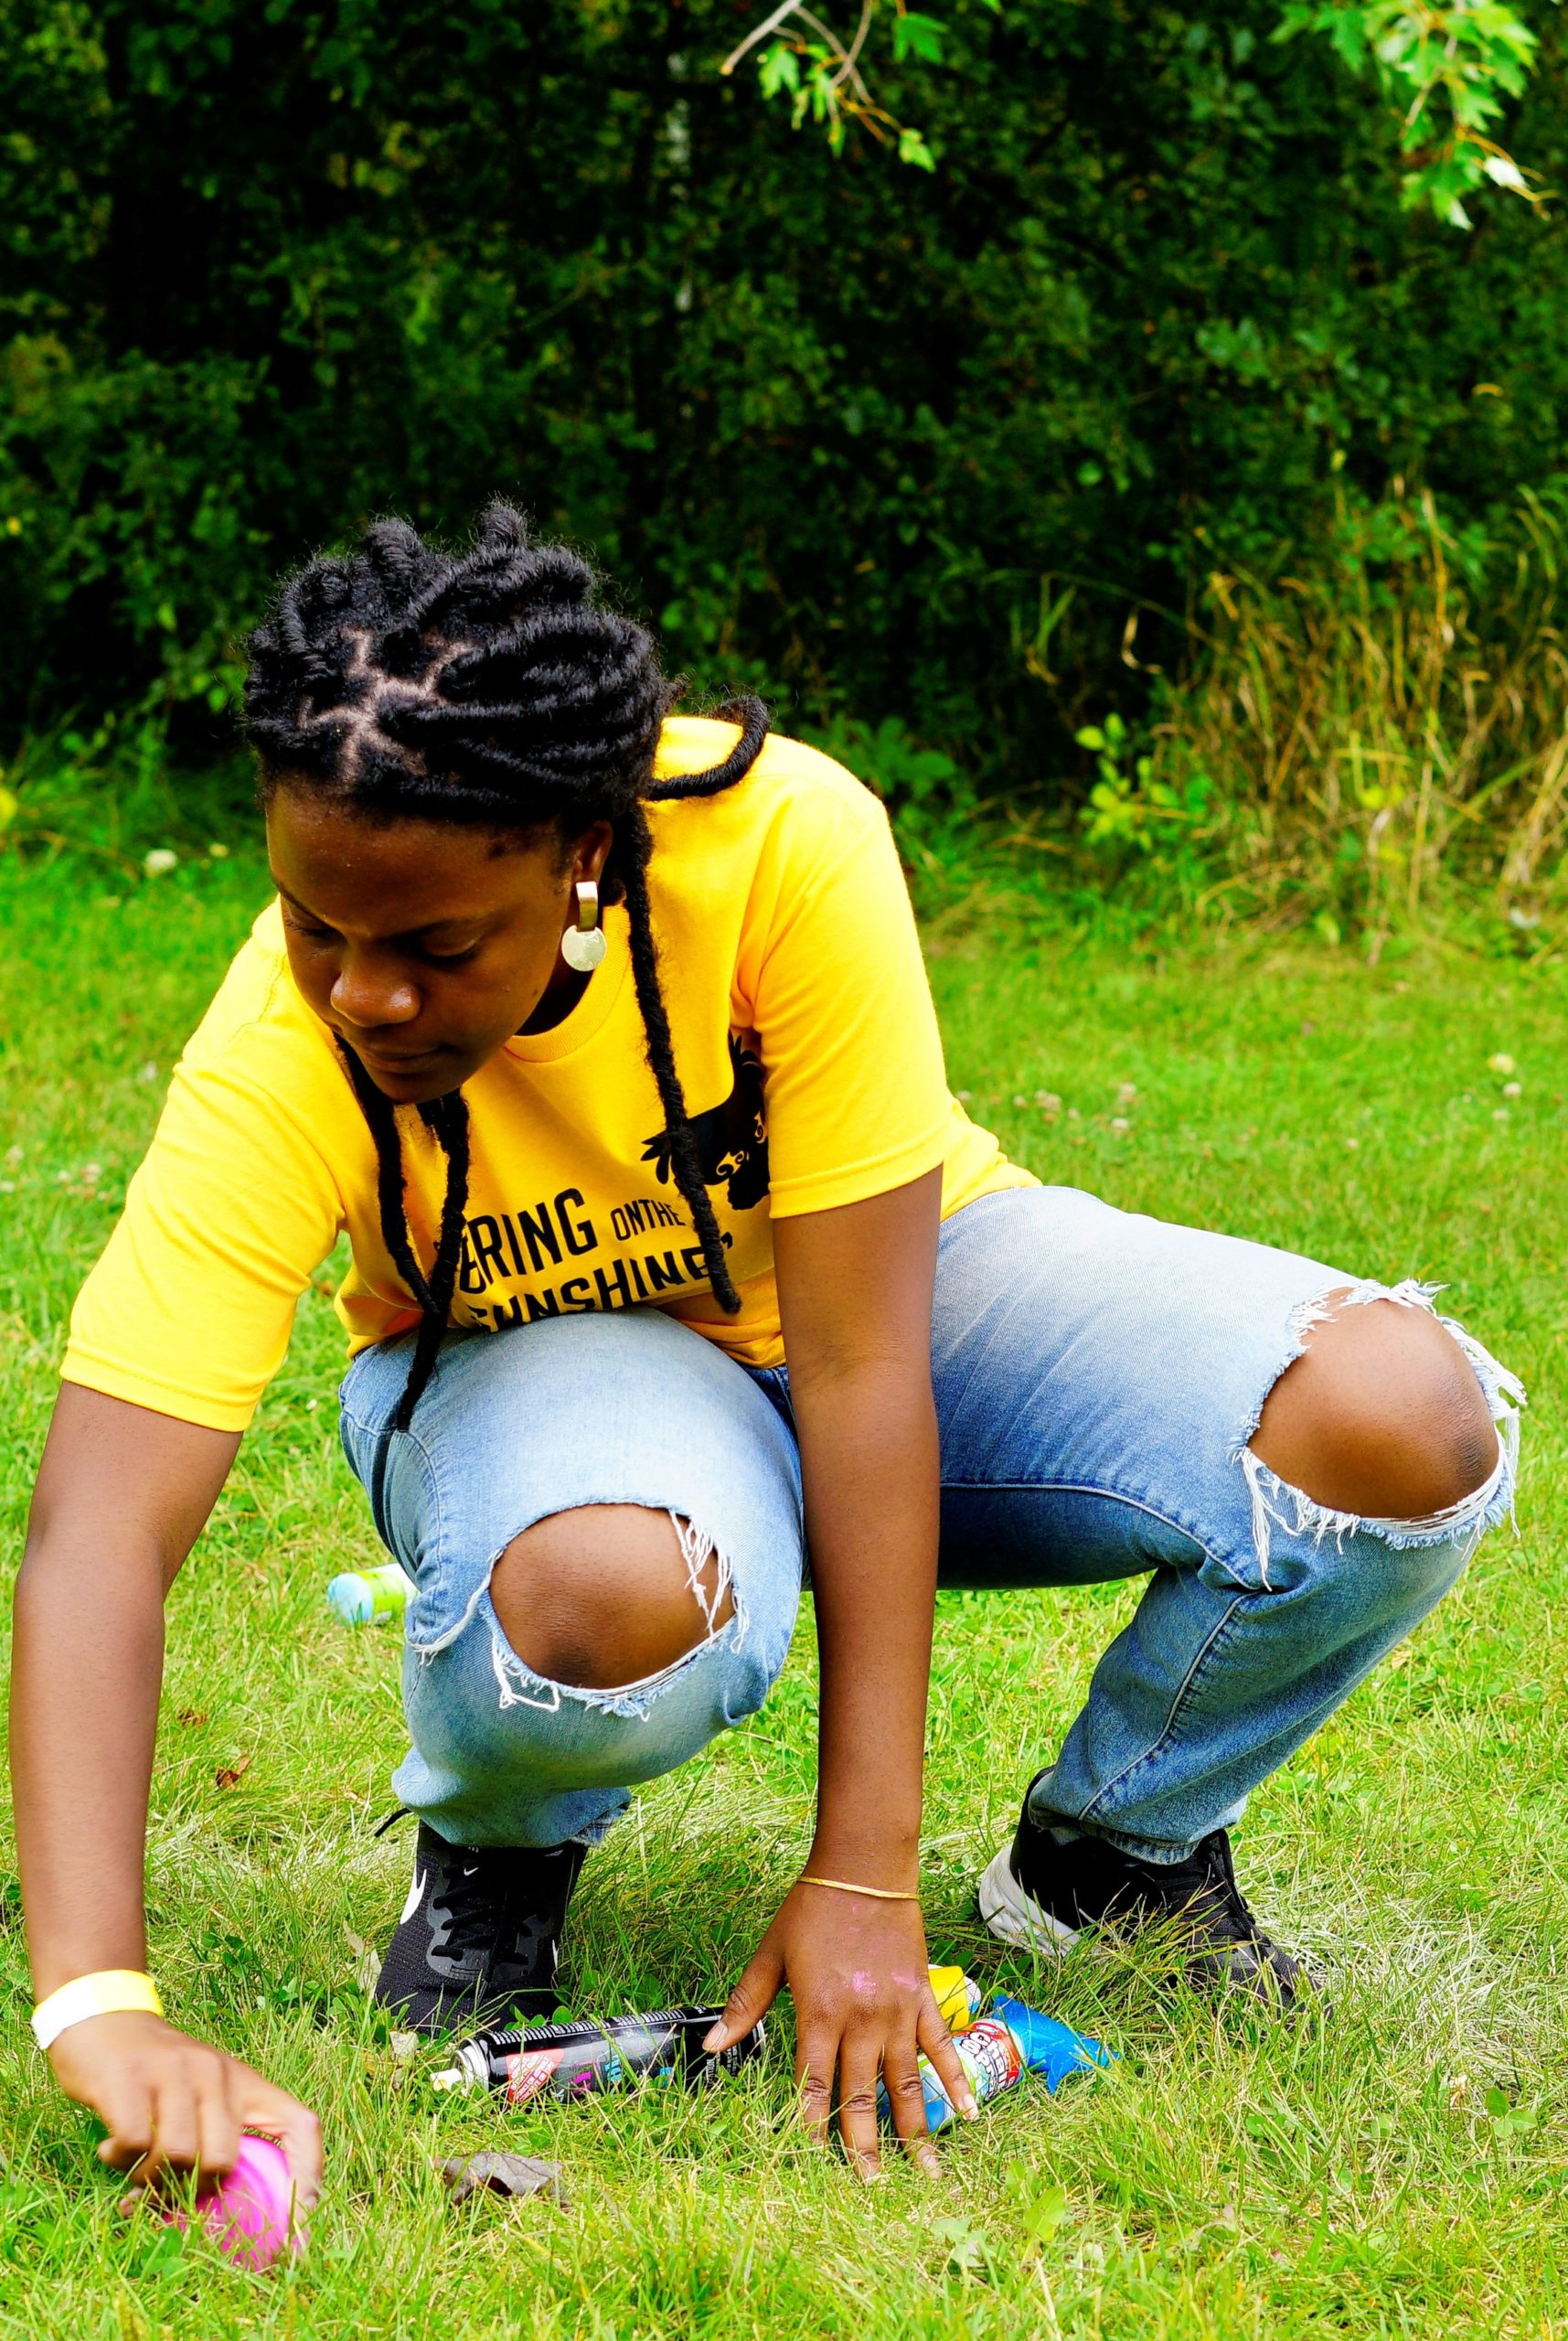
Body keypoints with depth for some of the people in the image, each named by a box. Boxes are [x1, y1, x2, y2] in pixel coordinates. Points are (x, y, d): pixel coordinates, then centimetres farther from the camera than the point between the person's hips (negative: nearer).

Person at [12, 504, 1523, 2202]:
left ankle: (1112, 1848, 4)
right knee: (618, 1602, -41)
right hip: (539, 1359, -1)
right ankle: (494, 1845, -3)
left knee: (1405, 1420, -25)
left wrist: (863, 1882, -30)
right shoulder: (283, 1055, -31)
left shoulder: (785, 844, -33)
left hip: (889, 1285, 2)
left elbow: (859, 1361, -29)